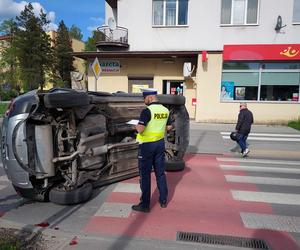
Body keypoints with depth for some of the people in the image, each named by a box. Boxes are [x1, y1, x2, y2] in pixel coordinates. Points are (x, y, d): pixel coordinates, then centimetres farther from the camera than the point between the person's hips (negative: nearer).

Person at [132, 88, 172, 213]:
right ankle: (163, 200, 27)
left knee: (145, 174, 4)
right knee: (160, 172, 16)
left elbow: (140, 129, -24)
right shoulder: (165, 110, 3)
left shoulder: (147, 111, -19)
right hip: (160, 143, 7)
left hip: (147, 145, -6)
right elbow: (169, 127, 12)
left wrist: (136, 126, -3)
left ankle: (145, 205, 12)